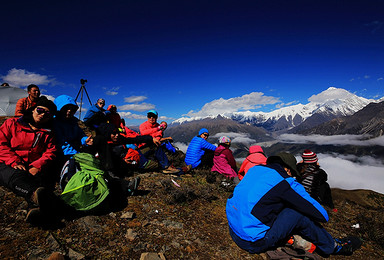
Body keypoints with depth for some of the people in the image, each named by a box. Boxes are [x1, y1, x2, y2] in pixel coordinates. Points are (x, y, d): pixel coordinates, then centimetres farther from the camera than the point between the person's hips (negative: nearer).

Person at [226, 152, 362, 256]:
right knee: (299, 214, -2)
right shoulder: (286, 183, -12)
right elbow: (322, 215, -4)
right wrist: (323, 216, 20)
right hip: (253, 243, -7)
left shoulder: (255, 168, 5)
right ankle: (333, 246, 21)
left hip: (233, 231, 7)